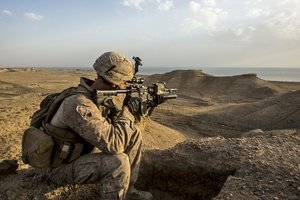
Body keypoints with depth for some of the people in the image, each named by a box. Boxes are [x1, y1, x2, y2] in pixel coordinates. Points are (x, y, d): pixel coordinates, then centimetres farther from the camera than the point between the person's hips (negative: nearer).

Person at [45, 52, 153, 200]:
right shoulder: (79, 105, -34)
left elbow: (111, 124, 4)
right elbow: (113, 143, -38)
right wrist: (128, 111, -24)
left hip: (81, 153, 9)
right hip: (61, 167, -8)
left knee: (134, 133, 0)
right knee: (119, 162, -33)